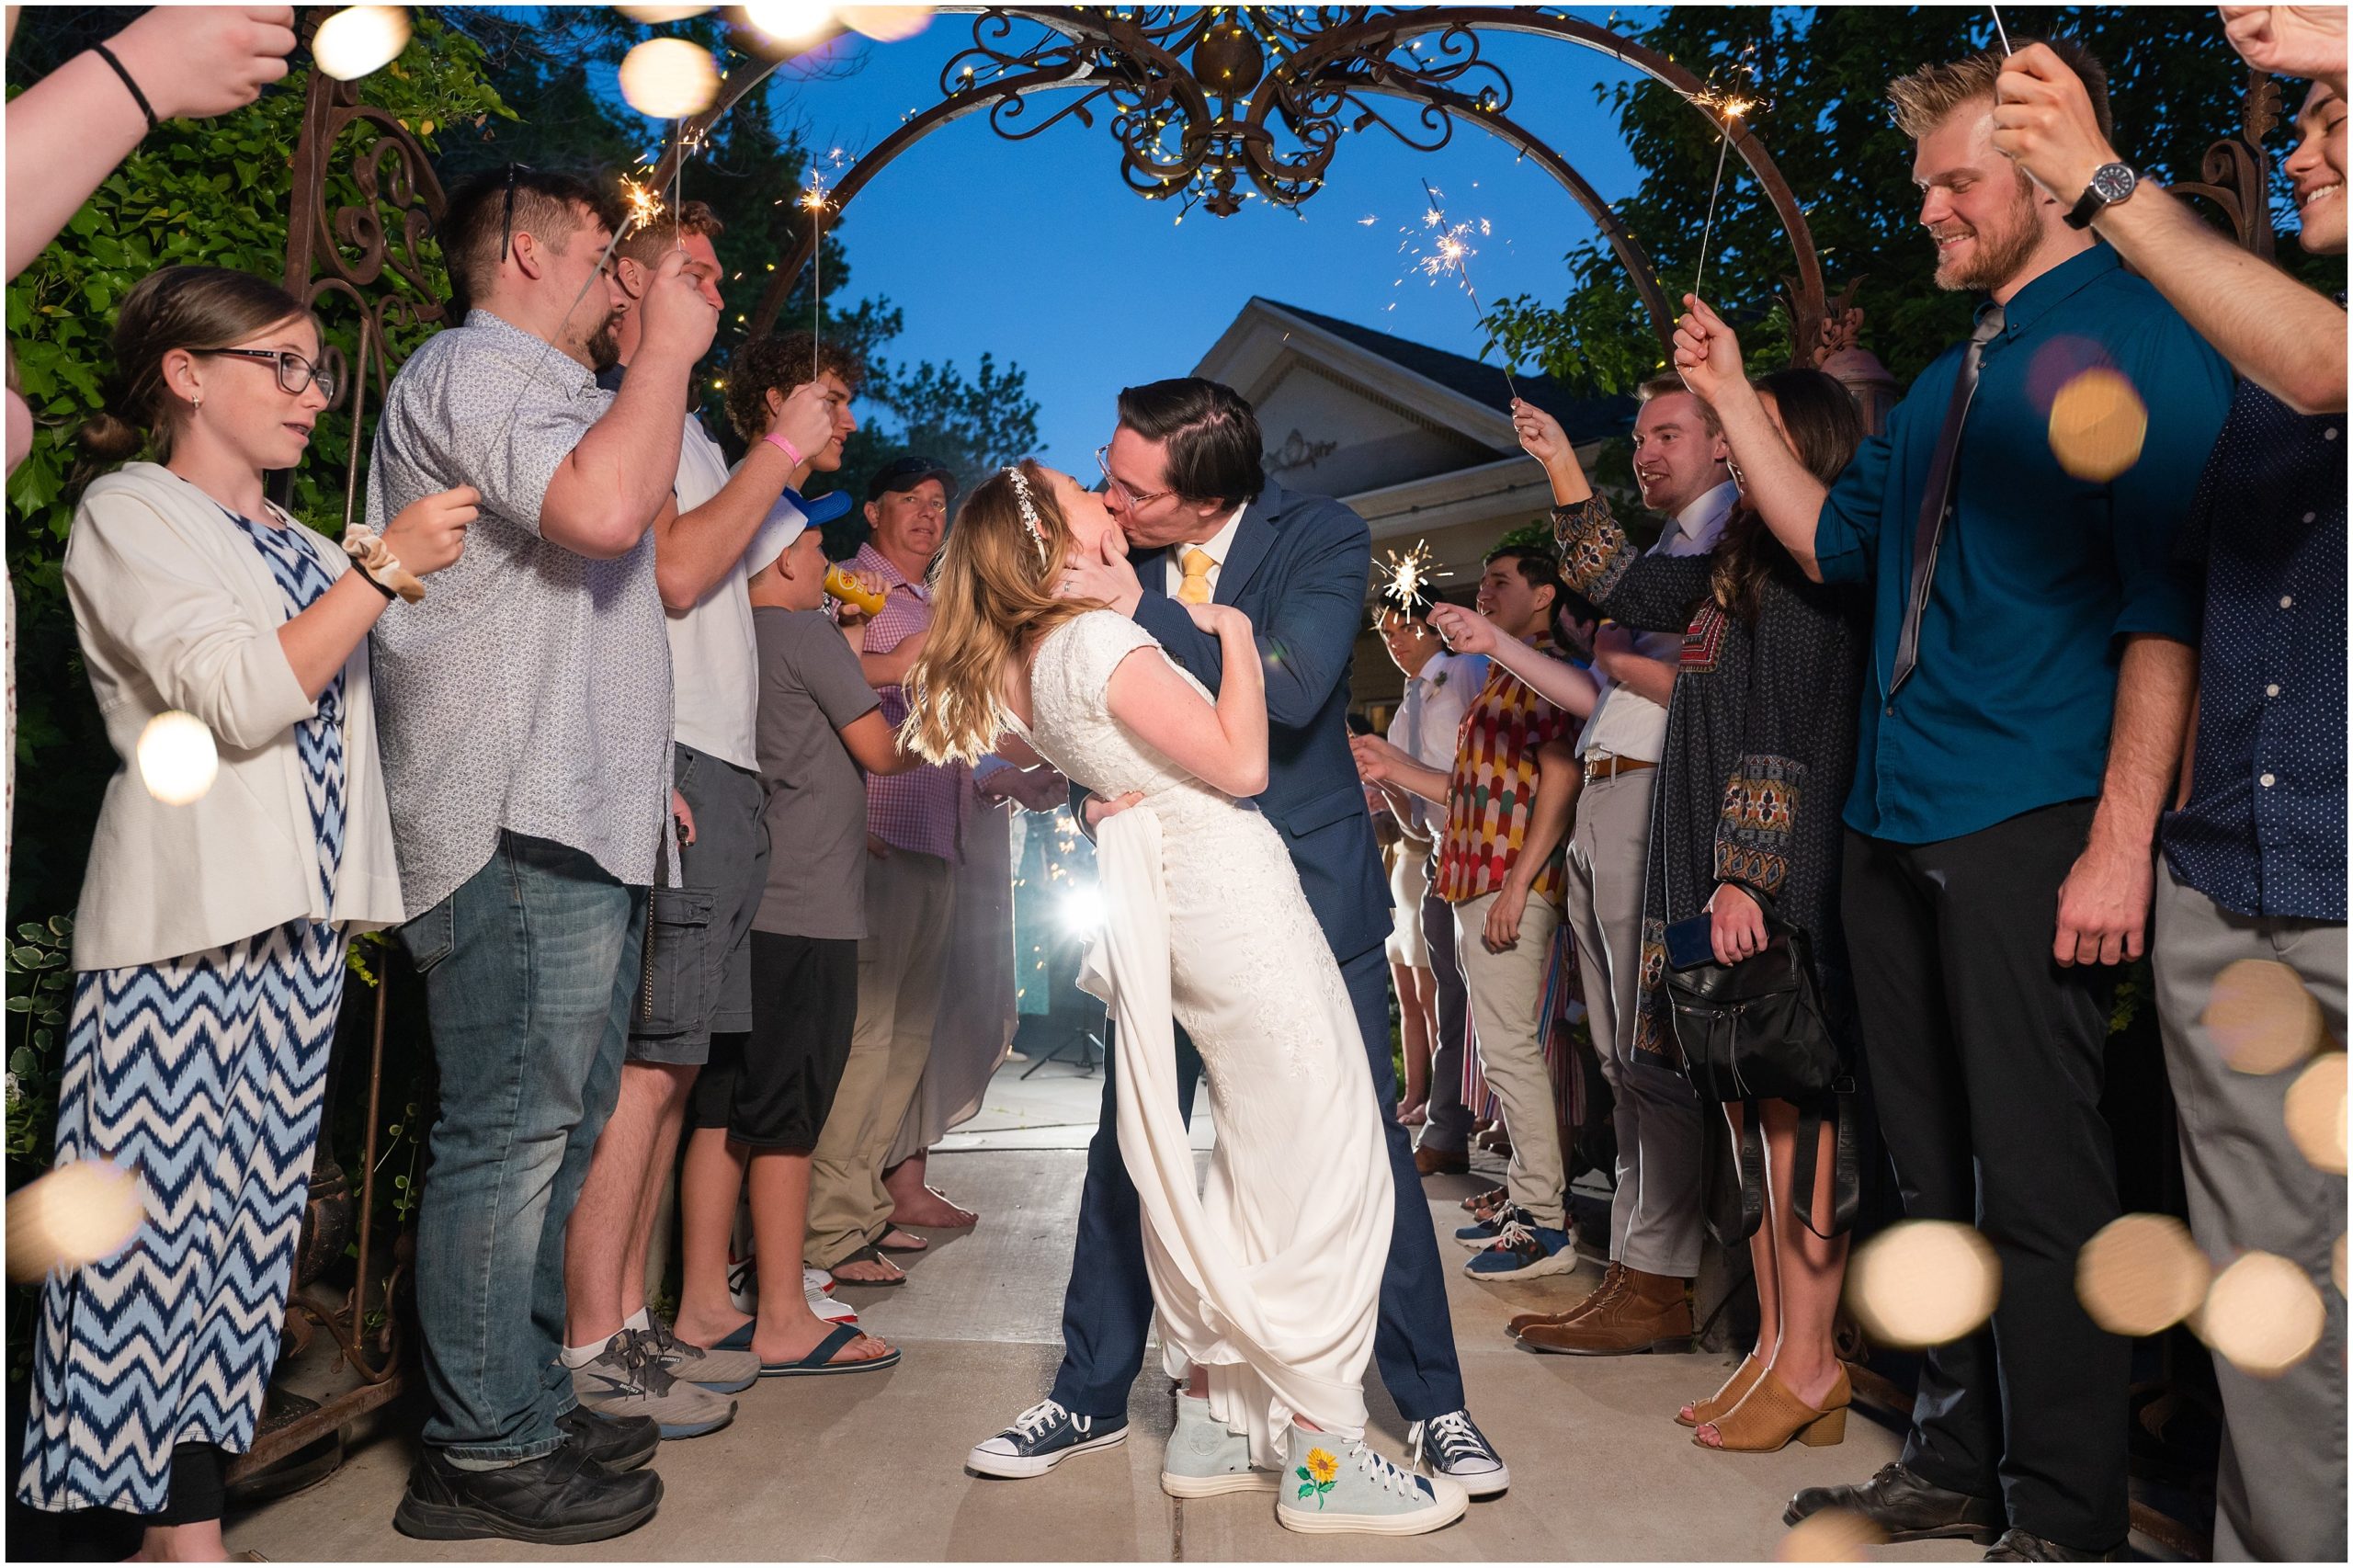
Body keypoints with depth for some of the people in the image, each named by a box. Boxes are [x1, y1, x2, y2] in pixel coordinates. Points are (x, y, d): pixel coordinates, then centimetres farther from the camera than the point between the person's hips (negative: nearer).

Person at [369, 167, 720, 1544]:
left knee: (561, 1125, 13)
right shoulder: (474, 369, -5)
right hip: (520, 827, -11)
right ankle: (487, 1454, 3)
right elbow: (603, 508, -25)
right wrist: (667, 348, -11)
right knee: (510, 1134, -7)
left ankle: (532, 1402, 23)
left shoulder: (534, 387, 29)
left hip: (579, 825, 11)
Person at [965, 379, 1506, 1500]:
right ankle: (1092, 1396, 22)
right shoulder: (1111, 545, -4)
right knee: (1127, 1145, 6)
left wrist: (1139, 609, -28)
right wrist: (1090, 785, -17)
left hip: (1306, 889, -3)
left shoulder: (1322, 539, -13)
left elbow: (1287, 689, -27)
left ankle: (1433, 1405, 18)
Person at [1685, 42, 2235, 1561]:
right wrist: (1734, 395, 18)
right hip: (1896, 826, 8)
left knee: (2040, 1180, -2)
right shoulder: (1951, 377, 21)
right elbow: (1835, 539, 23)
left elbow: (2167, 602, -13)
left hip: (2029, 830, -8)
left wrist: (2120, 844, -19)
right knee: (1935, 1170, 13)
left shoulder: (2136, 338, -5)